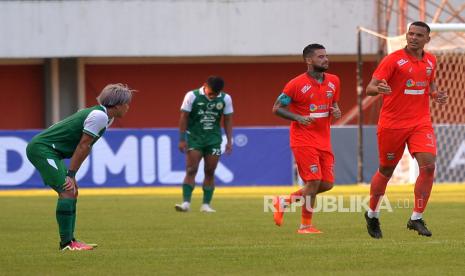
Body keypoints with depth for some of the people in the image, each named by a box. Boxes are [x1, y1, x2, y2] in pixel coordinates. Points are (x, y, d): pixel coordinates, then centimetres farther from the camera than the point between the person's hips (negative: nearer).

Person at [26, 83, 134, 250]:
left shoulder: (106, 118, 13)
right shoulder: (99, 116, -18)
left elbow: (86, 148, 13)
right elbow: (82, 146, -18)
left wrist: (72, 174, 8)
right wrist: (71, 174, -14)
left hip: (50, 152, 11)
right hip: (42, 148, -11)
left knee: (72, 192, 12)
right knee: (67, 191, -16)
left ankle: (69, 240, 15)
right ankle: (66, 243, -15)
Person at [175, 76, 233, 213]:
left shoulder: (225, 99, -1)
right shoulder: (192, 96, -8)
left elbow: (227, 120, 7)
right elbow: (184, 117, -4)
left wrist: (229, 141, 2)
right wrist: (182, 139, -6)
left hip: (214, 139, 2)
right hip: (194, 138, -2)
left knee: (210, 172, 2)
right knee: (191, 170, -11)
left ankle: (206, 205, 7)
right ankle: (186, 203, -14)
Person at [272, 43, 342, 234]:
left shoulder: (333, 81, 7)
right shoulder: (297, 84, -10)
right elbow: (277, 108, -4)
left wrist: (336, 112, -3)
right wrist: (298, 118, -19)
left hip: (324, 141, 7)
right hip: (304, 140, -7)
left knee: (327, 184, 3)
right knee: (314, 180, -13)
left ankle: (285, 201, 21)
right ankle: (305, 225, 1)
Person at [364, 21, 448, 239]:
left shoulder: (430, 61, 7)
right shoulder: (393, 59, -10)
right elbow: (370, 88, -14)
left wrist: (436, 94, 5)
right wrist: (378, 89, -37)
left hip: (421, 123, 4)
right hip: (392, 123, -4)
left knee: (428, 166, -15)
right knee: (386, 170, 9)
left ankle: (416, 218, -8)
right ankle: (372, 214, 32)